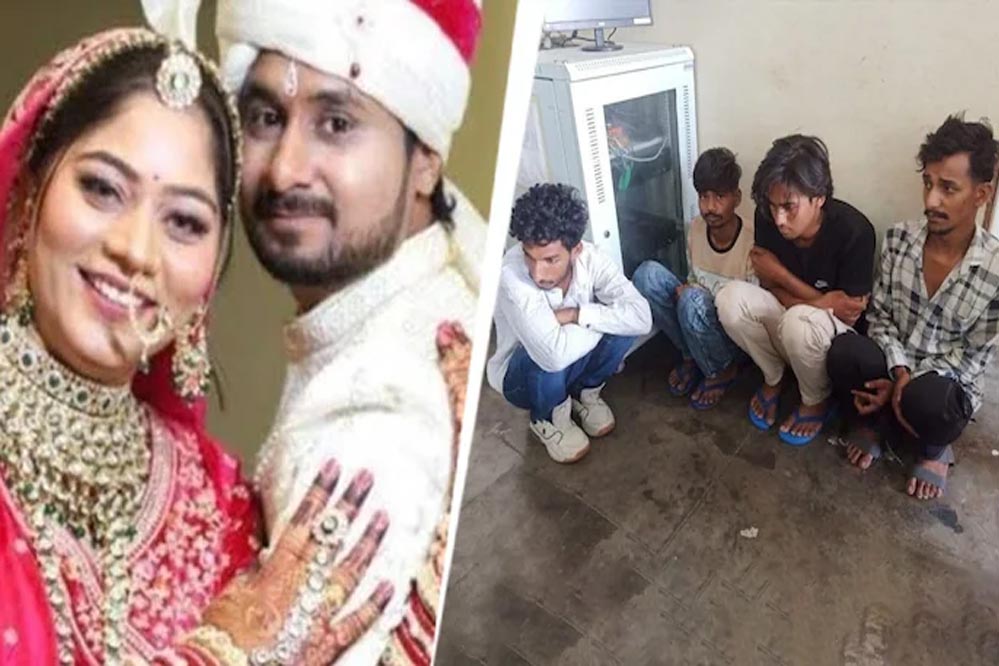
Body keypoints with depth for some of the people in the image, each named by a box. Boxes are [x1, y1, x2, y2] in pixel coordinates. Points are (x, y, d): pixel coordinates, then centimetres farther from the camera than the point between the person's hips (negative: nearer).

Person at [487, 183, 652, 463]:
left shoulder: (589, 258, -22)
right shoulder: (512, 275, -36)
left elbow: (640, 317, -30)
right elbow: (554, 353, -46)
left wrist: (575, 314, -34)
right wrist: (606, 319, -29)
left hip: (573, 364, 4)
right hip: (521, 375, -3)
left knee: (625, 326, -24)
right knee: (549, 358, -38)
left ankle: (584, 393, 6)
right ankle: (548, 420, -2)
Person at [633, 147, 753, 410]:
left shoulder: (752, 241, -23)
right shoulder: (697, 227, -5)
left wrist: (692, 293, -25)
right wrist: (687, 289, -15)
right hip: (697, 324, 5)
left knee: (693, 300, -38)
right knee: (648, 273, -18)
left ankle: (722, 370, -8)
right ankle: (691, 354, -3)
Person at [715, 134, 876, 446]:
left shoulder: (853, 231, -27)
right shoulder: (767, 218, -16)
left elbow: (851, 311, -20)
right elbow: (771, 288, -7)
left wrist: (780, 273, -21)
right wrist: (819, 301, -25)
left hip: (841, 333, -4)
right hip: (788, 315, 4)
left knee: (798, 321, -38)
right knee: (731, 298, -25)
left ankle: (817, 401, -5)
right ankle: (773, 378, 1)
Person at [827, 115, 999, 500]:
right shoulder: (899, 239, -8)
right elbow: (879, 315, -2)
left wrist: (908, 385, -23)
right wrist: (900, 372, -19)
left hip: (946, 385, -2)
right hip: (893, 365, 2)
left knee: (926, 399, -38)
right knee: (844, 350, -32)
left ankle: (933, 448, 2)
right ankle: (869, 422, 1)